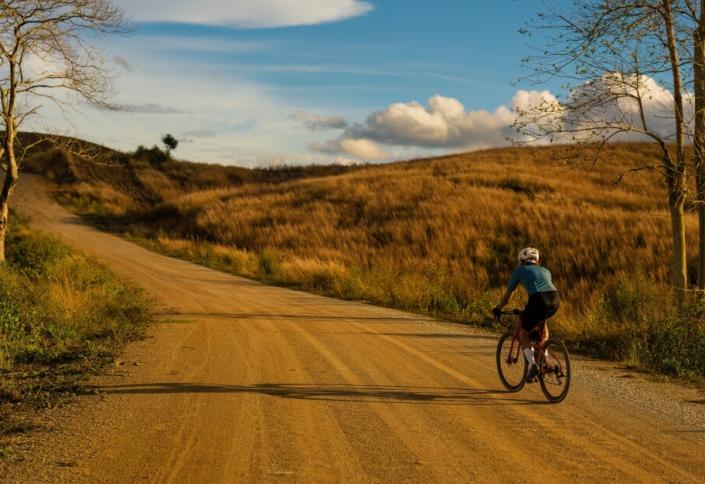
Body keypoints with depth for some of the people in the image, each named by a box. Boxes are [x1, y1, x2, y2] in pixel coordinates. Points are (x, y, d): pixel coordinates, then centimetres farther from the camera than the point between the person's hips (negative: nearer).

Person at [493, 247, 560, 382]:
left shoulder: (519, 271, 23)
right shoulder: (545, 271, 34)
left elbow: (507, 296, 29)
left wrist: (498, 309, 46)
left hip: (538, 300, -4)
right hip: (555, 299, 4)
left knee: (524, 334, 16)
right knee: (542, 322, 36)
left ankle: (532, 365, -7)